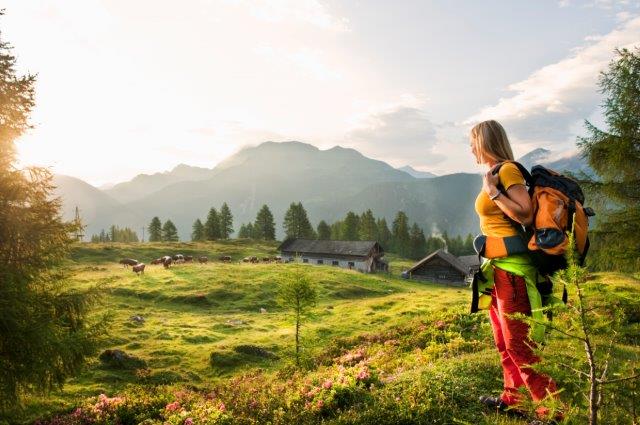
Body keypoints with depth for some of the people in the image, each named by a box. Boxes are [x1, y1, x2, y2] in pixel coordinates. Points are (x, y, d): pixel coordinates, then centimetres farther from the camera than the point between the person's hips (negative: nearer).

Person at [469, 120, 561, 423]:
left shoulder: (507, 170, -12)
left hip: (510, 267, -10)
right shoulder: (495, 173, 14)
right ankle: (513, 398, 29)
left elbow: (526, 215, -19)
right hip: (497, 267, 10)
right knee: (504, 340, 17)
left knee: (519, 344, -5)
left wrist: (491, 191, -17)